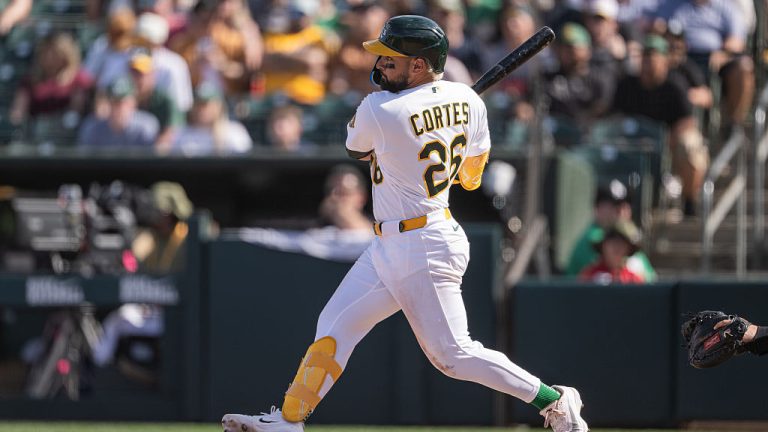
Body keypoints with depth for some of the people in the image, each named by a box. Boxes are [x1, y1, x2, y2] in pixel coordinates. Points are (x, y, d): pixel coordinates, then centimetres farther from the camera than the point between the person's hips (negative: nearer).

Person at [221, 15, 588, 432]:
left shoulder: (380, 110, -21)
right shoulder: (466, 100, 0)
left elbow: (356, 148, 3)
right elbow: (472, 177, 12)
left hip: (422, 251, -10)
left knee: (452, 353, -3)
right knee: (336, 325, 10)